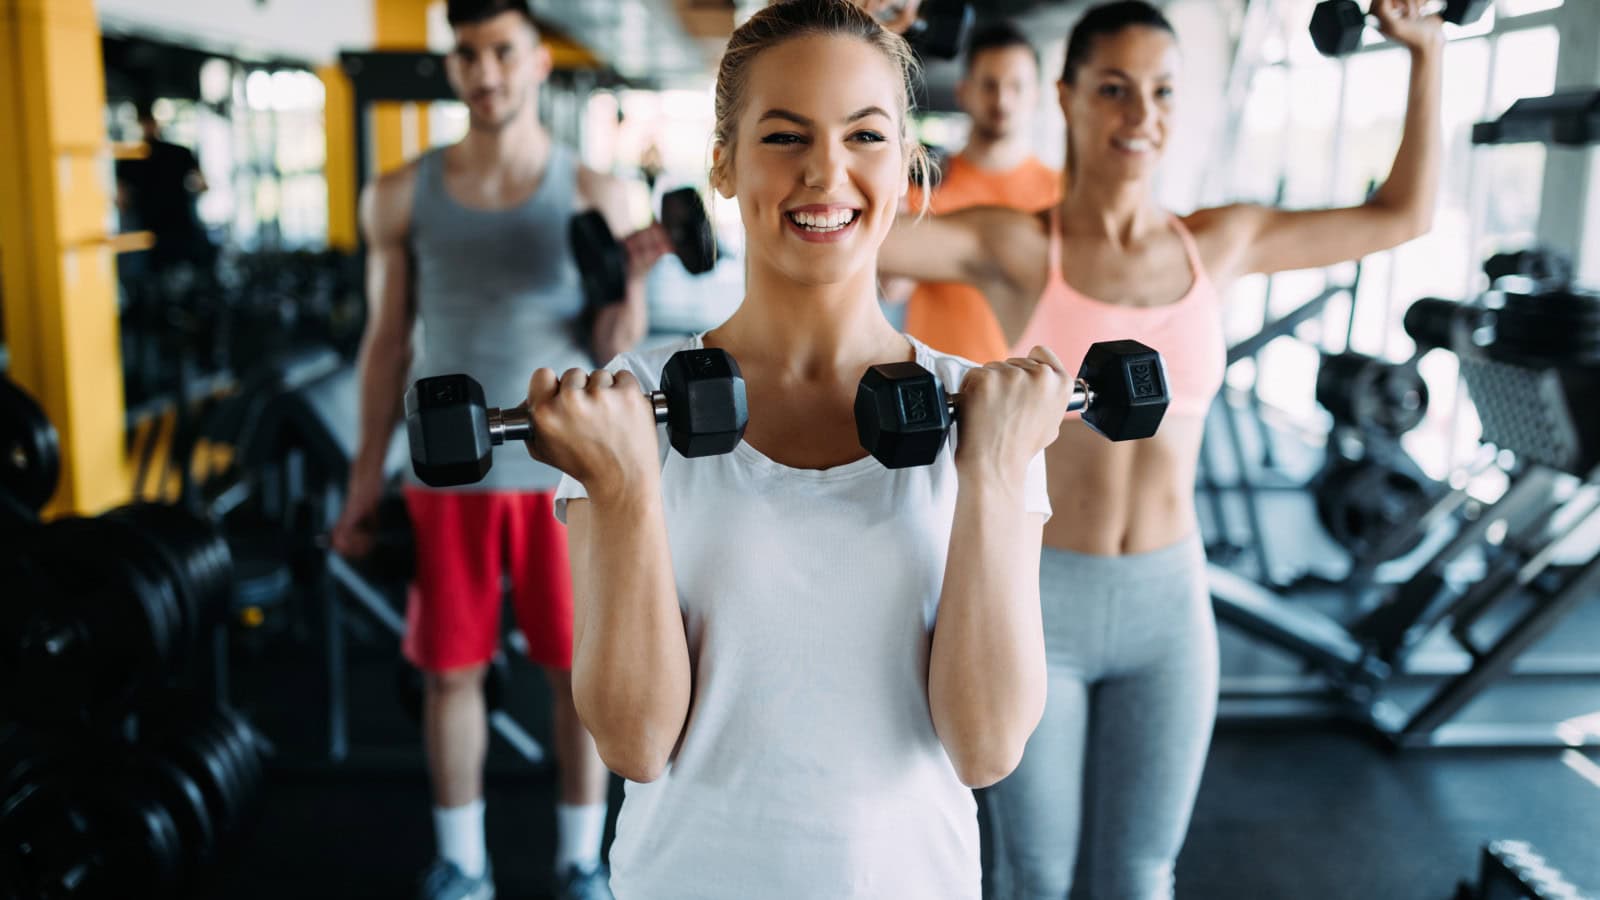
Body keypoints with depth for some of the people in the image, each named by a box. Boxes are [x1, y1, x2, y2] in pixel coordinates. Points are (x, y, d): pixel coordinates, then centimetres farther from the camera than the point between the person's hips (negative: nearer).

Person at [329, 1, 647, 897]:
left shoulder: (594, 194, -1)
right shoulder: (402, 196, 2)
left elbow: (619, 345, 0)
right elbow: (389, 338, 7)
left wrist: (627, 299, -22)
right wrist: (368, 471, 7)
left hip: (567, 470, -1)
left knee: (582, 668, 6)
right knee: (451, 668, 9)